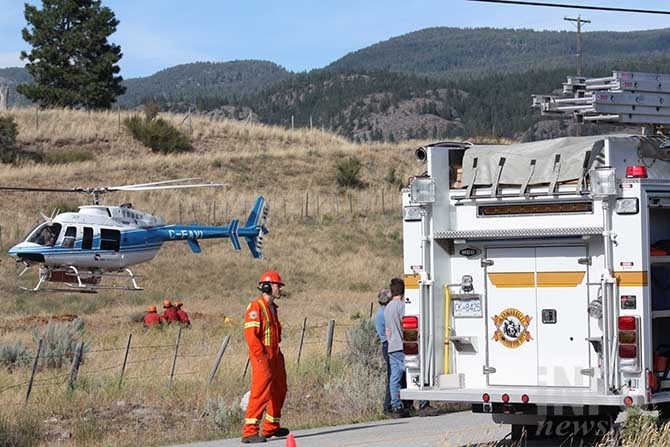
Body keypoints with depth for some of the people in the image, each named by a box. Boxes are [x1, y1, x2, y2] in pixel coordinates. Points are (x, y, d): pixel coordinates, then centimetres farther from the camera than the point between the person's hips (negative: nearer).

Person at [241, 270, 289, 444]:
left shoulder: (272, 308, 17)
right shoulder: (255, 307, -13)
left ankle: (271, 427, 32)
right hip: (262, 359, -10)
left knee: (279, 392, 19)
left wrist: (277, 355, 17)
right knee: (261, 393, -14)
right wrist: (262, 358, -23)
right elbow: (251, 335, -20)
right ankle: (249, 432, -15)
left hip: (274, 357, 10)